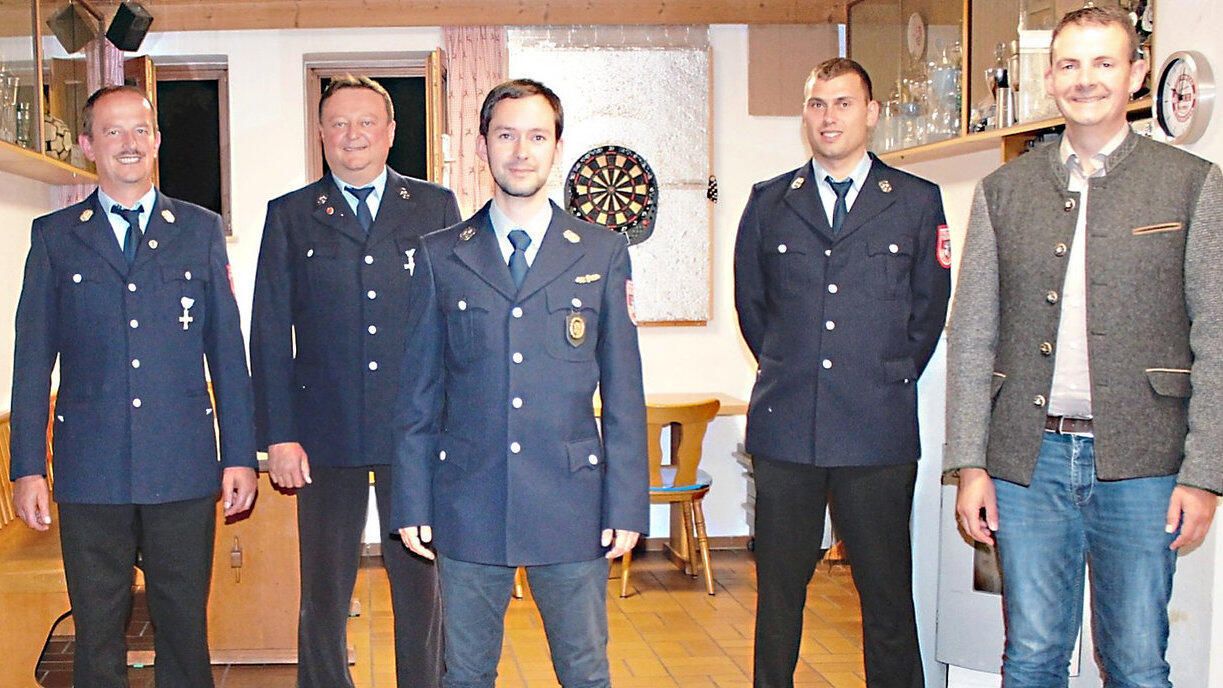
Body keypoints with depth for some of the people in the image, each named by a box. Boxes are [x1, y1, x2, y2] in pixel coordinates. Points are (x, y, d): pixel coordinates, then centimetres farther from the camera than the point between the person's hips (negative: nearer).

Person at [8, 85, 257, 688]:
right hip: (90, 472, 0)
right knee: (96, 632, 8)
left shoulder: (201, 230, 8)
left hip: (184, 469, 0)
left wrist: (240, 456, 2)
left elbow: (227, 349, 7)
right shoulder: (54, 236, 8)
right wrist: (27, 468, 0)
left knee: (185, 627, 6)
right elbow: (32, 360, 6)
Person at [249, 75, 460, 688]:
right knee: (323, 596, 8)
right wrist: (278, 435, -3)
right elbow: (269, 334, 5)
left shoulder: (436, 207, 9)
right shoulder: (289, 216, 8)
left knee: (421, 589, 7)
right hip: (326, 434, 0)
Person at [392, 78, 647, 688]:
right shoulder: (440, 256, 6)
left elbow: (623, 393, 3)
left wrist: (626, 506, -2)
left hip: (571, 501, 0)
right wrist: (412, 502, 2)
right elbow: (419, 392, 7)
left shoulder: (603, 254, 5)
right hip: (468, 505, 1)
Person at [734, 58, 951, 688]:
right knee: (778, 588, 9)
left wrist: (890, 377, 10)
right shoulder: (768, 202, 9)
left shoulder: (917, 202, 6)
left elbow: (929, 306, 12)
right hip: (784, 427, 1)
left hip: (878, 429, -1)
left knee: (887, 592, 5)